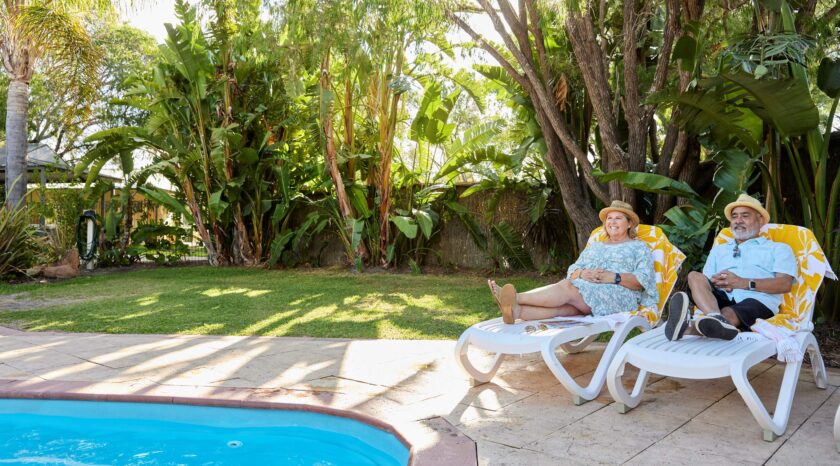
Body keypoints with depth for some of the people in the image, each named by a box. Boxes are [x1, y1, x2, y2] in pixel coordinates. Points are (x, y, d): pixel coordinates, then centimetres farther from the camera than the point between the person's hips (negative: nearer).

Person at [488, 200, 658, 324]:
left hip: (619, 297, -4)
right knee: (563, 305, -33)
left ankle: (516, 298, -49)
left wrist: (615, 277, -15)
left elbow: (643, 280, 1)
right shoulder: (594, 246, 31)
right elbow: (573, 271, 17)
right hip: (586, 292, 4)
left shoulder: (639, 247, 16)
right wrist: (582, 274, -7)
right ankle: (516, 310, -61)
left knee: (567, 287, -34)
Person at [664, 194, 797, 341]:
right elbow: (708, 279, 20)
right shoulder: (719, 250, 36)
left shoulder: (778, 248, 24)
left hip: (758, 301, -3)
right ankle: (717, 318, -55)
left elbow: (785, 284, 4)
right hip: (721, 298, 4)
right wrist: (718, 282, -6)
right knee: (695, 276, -27)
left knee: (729, 313, -37)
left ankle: (687, 328, -67)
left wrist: (744, 283, -10)